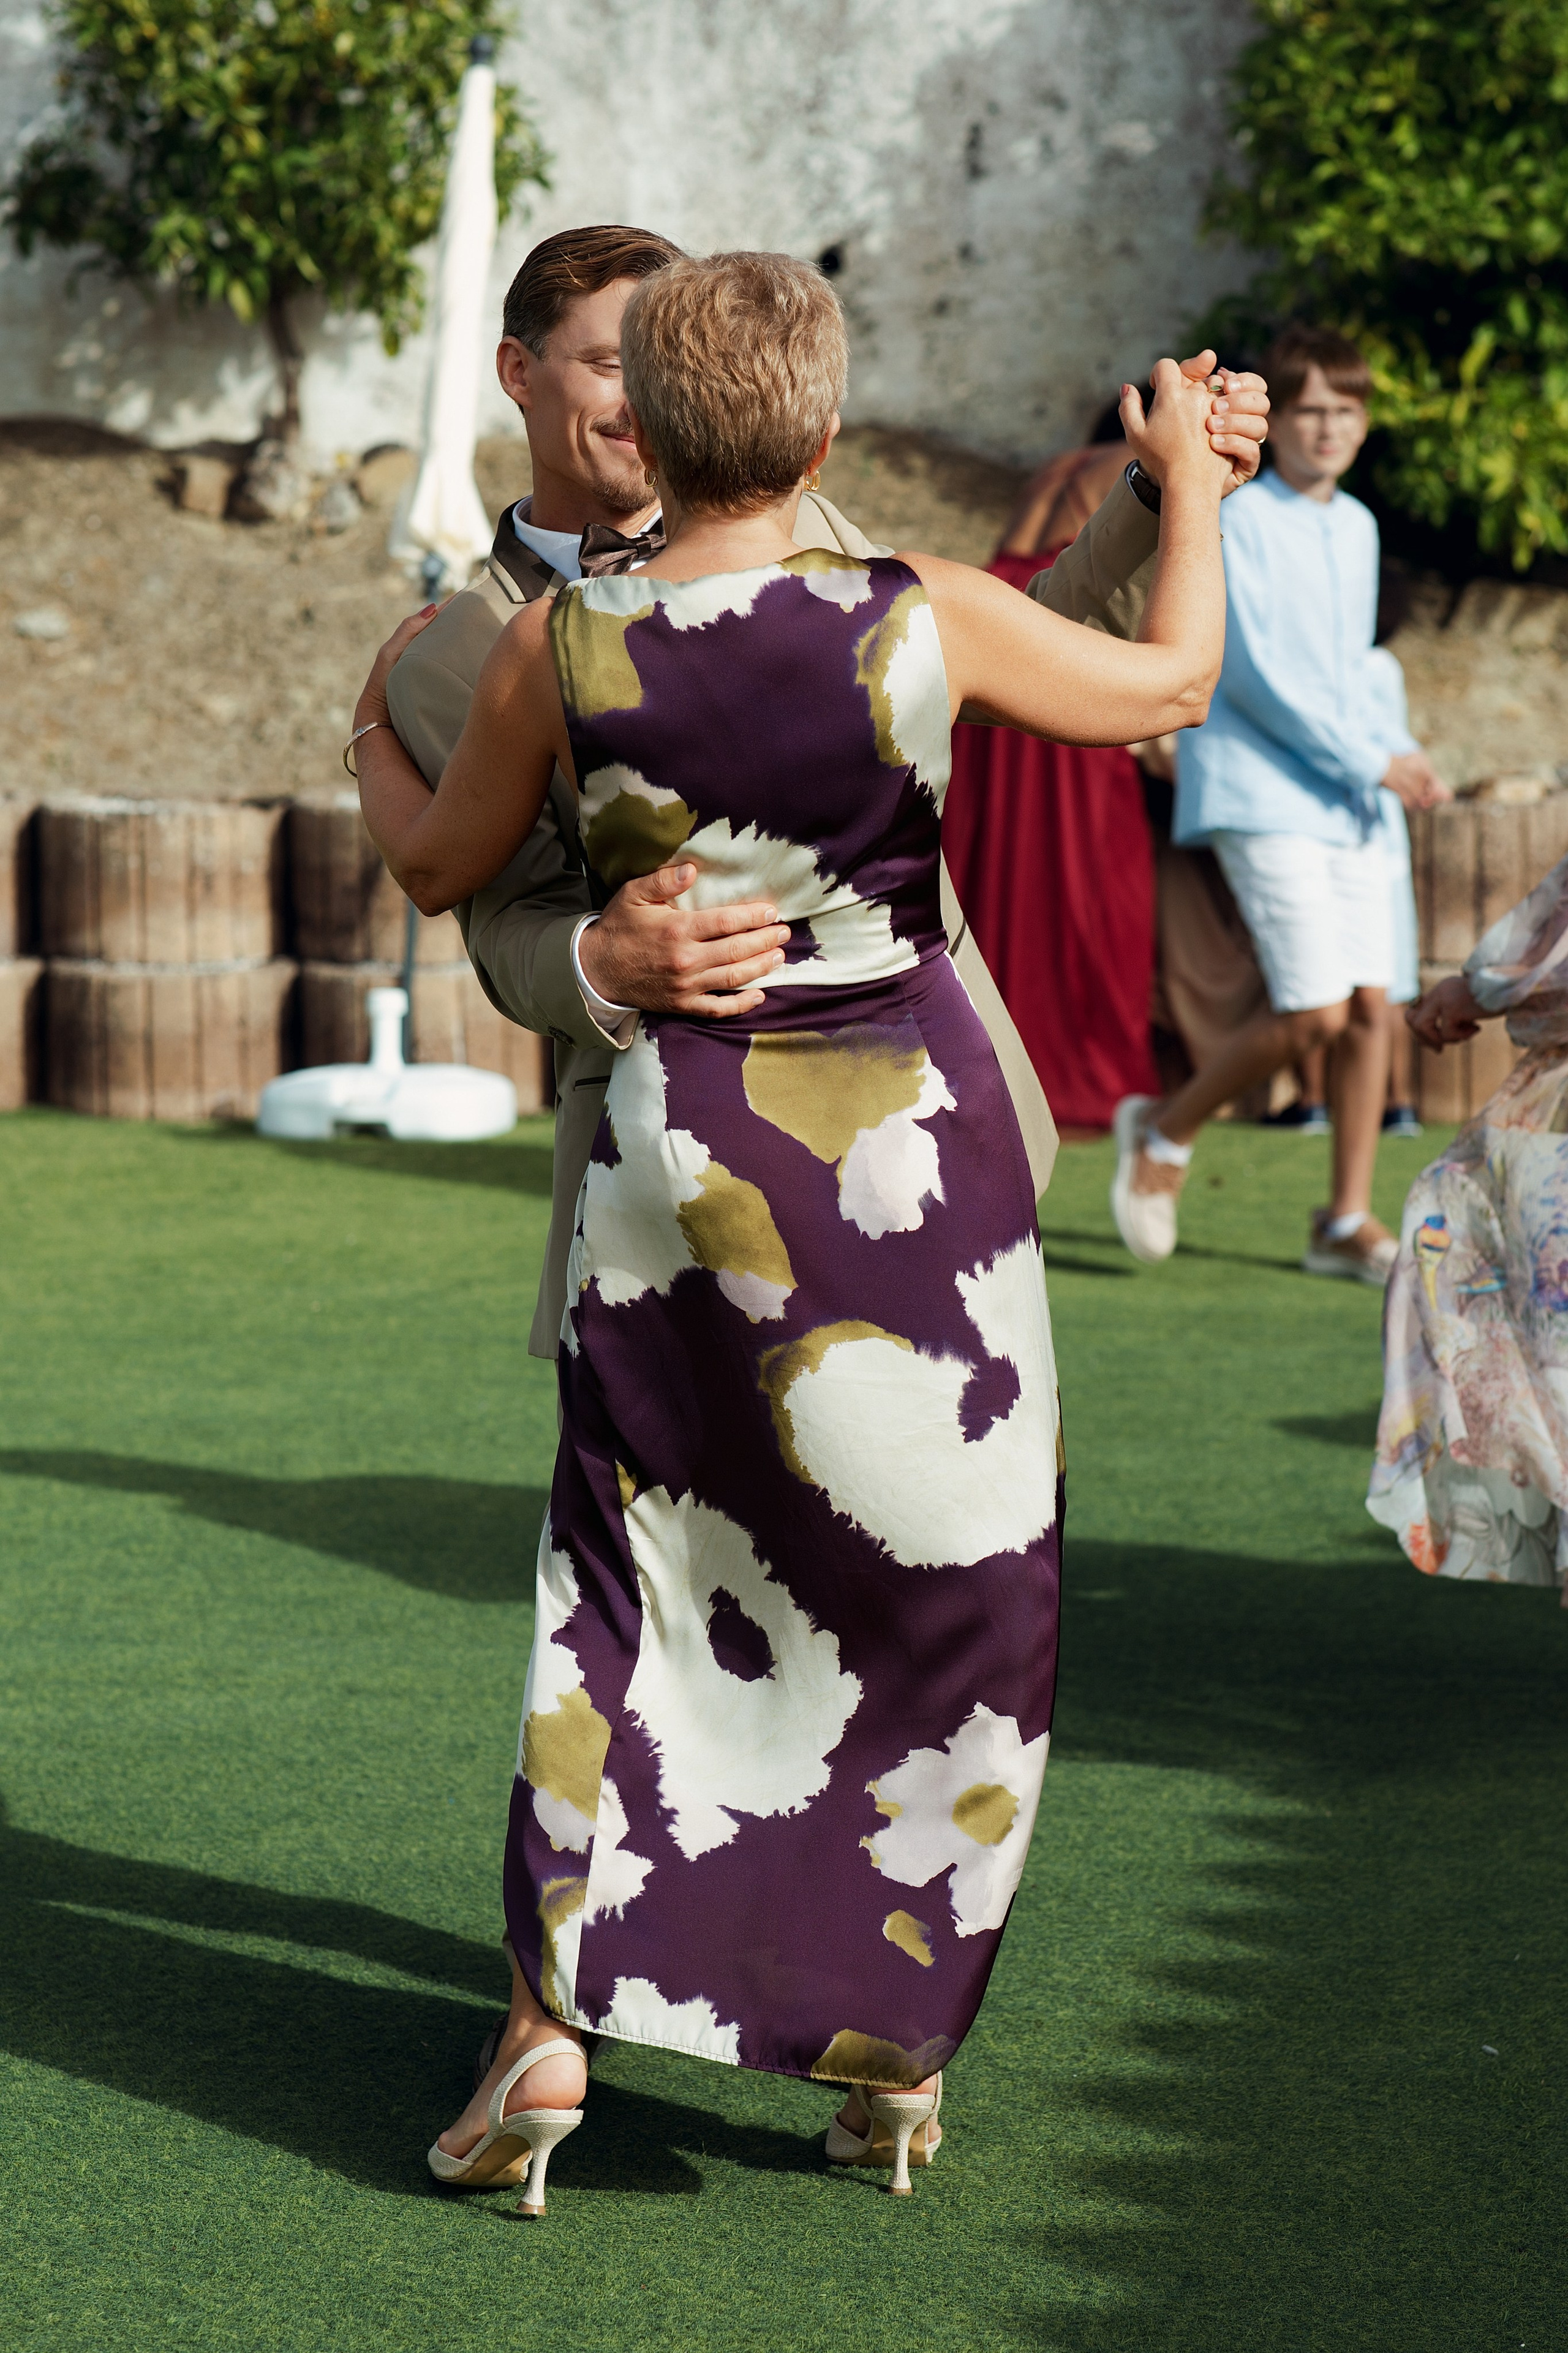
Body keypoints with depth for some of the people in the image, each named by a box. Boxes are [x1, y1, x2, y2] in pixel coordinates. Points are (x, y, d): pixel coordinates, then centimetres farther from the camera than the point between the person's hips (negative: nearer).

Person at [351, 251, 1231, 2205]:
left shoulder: (558, 648, -9)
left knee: (626, 1586, 14)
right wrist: (1192, 482, 23)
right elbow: (1173, 684, 6)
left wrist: (376, 738, 30)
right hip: (914, 1146, -1)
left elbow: (438, 866, 9)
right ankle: (896, 2050, 16)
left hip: (683, 1149, 1)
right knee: (944, 1597, 12)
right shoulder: (925, 620, -11)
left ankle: (551, 2025, 5)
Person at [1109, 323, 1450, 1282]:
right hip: (1262, 795, -7)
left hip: (1346, 802, 7)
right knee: (1315, 1011, -14)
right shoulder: (1238, 519, -8)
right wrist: (1371, 763, -13)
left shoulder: (1358, 528, 16)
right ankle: (1165, 1131, 8)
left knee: (1371, 1003, 0)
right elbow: (1256, 672, -14)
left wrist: (1404, 752, 5)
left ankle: (1347, 1220, 8)